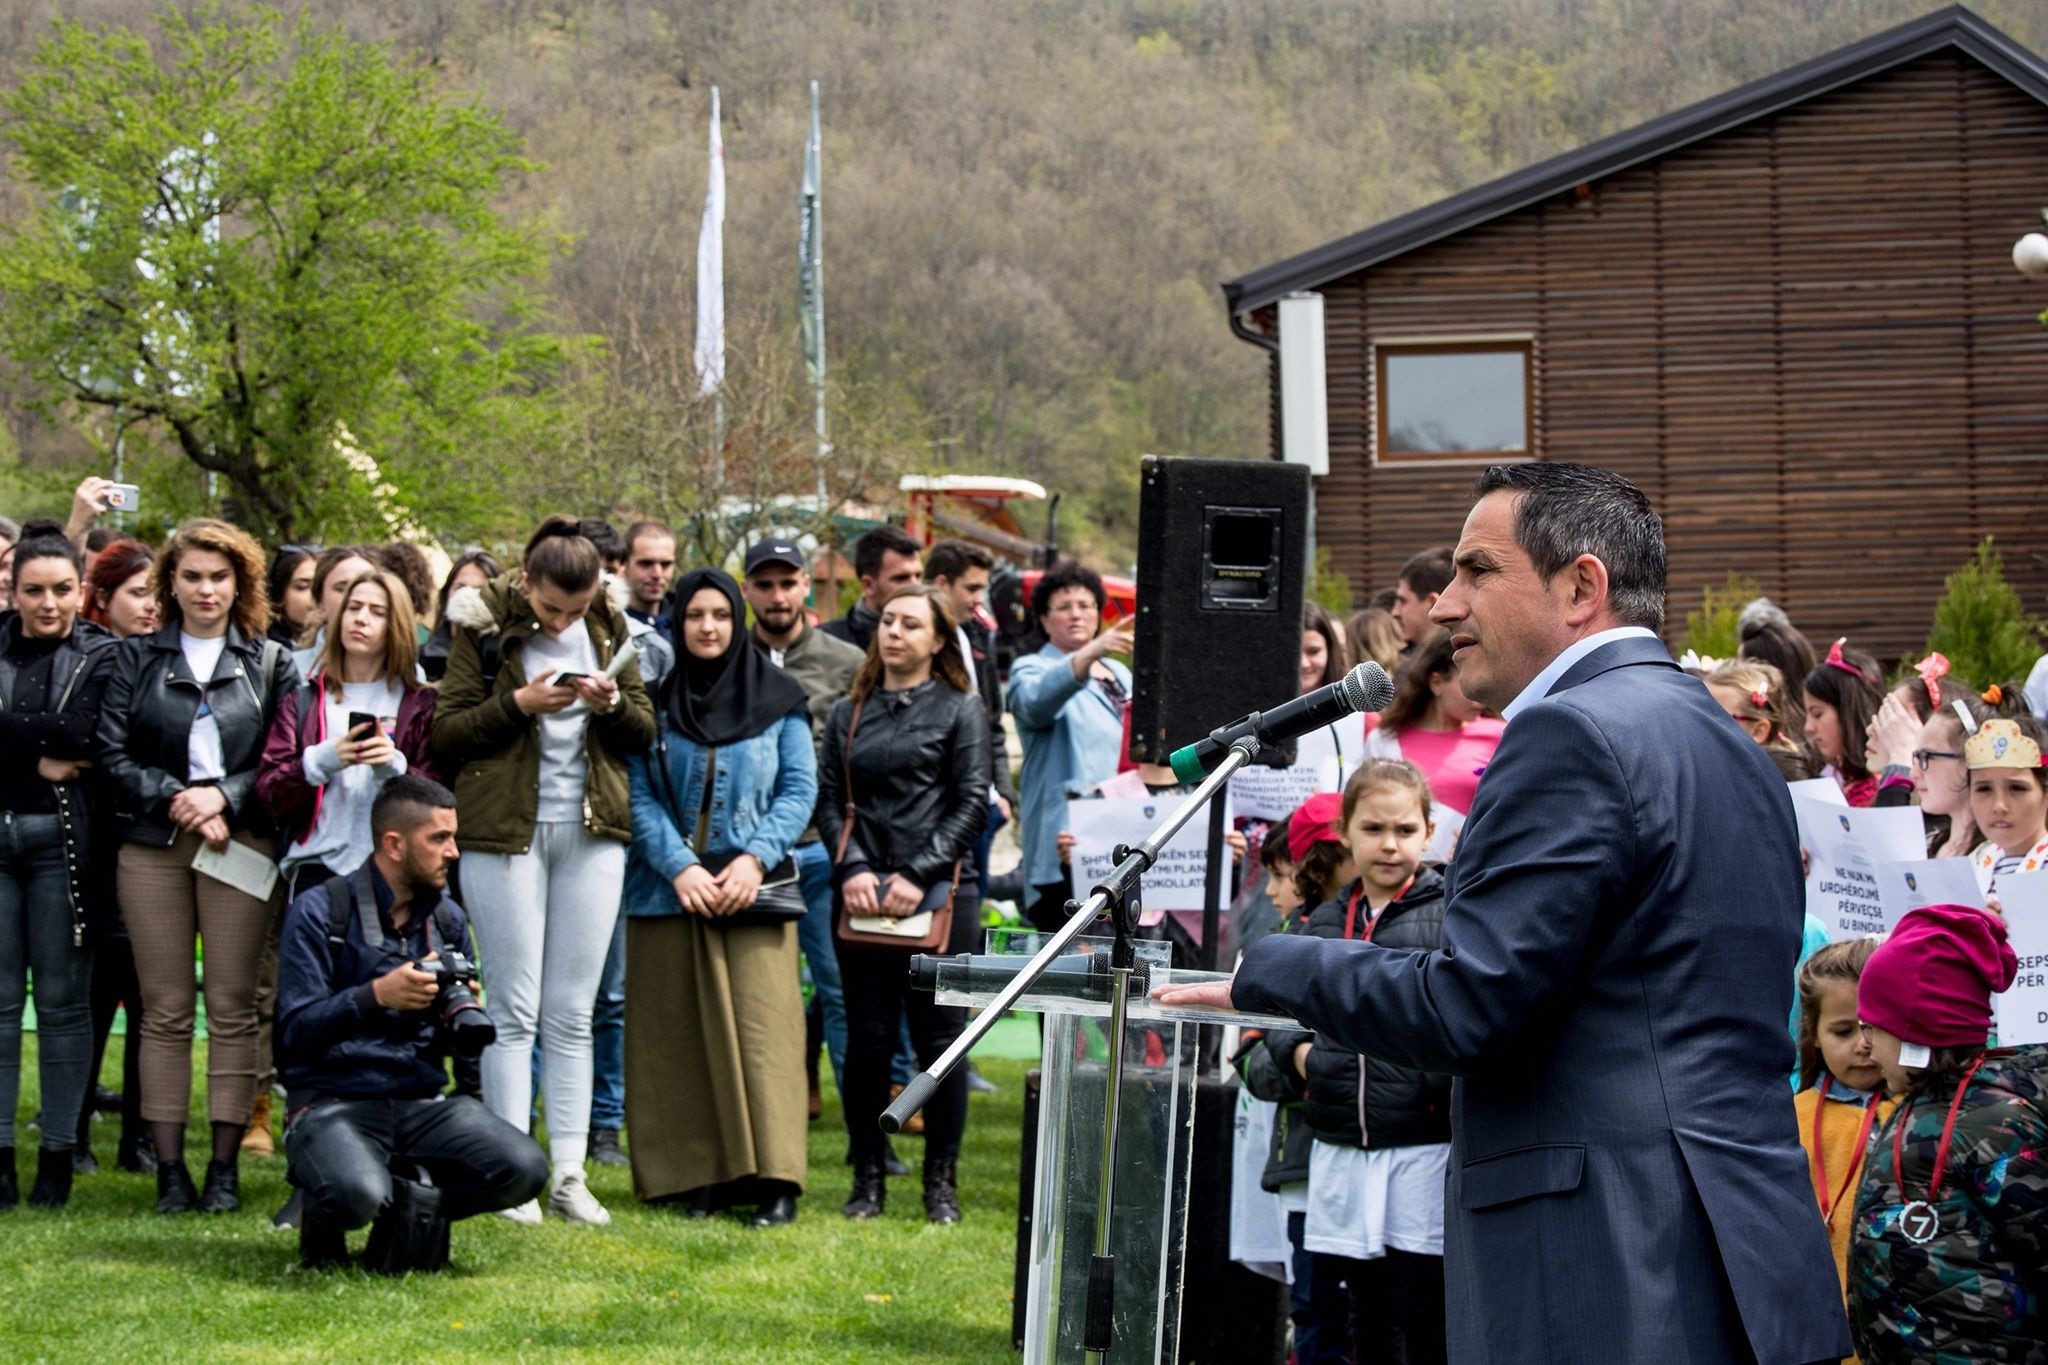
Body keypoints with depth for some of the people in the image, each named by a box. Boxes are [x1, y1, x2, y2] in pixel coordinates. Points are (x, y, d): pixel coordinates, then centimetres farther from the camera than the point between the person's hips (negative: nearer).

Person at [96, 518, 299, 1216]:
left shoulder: (270, 663, 9)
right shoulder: (137, 657, 11)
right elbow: (113, 756, 3)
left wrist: (223, 797, -11)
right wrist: (177, 800, -9)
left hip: (239, 843, -1)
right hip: (152, 846, 1)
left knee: (232, 1007, -2)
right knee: (165, 1010, 1)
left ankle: (225, 1167, 2)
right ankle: (169, 1168, 3)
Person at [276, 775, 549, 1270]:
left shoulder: (448, 919, 13)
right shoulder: (319, 912, -4)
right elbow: (294, 1034, -10)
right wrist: (376, 996, -23)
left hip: (423, 1102, 5)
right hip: (333, 1101, -5)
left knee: (525, 1169, -21)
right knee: (357, 1192, -37)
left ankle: (407, 1207, 6)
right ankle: (325, 1220, 2)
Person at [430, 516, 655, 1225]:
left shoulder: (607, 629, 8)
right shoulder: (484, 626, -3)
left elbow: (645, 731, 11)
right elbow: (445, 733, -5)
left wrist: (612, 702, -10)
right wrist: (518, 703, -18)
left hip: (592, 833, 3)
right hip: (505, 832, -3)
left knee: (573, 1013, 4)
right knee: (515, 1008, -3)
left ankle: (570, 1174, 6)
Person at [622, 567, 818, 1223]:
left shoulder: (777, 698, 6)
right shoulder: (652, 699, 6)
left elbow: (800, 789, 4)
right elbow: (638, 793, 1)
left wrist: (756, 859, -10)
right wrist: (680, 866, -12)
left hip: (754, 890, -1)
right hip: (668, 890, 1)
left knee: (761, 1027, -9)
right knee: (679, 1033, -1)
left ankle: (772, 1180, -10)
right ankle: (696, 1175, 3)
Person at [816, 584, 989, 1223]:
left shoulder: (960, 709, 5)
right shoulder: (848, 713, 14)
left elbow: (972, 804, -2)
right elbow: (830, 800, 10)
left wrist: (916, 876, -11)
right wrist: (853, 870, -7)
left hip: (940, 892, -3)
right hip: (864, 896, 3)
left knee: (940, 1038, 0)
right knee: (867, 1039, 3)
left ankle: (941, 1182, 8)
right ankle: (868, 1177, 11)